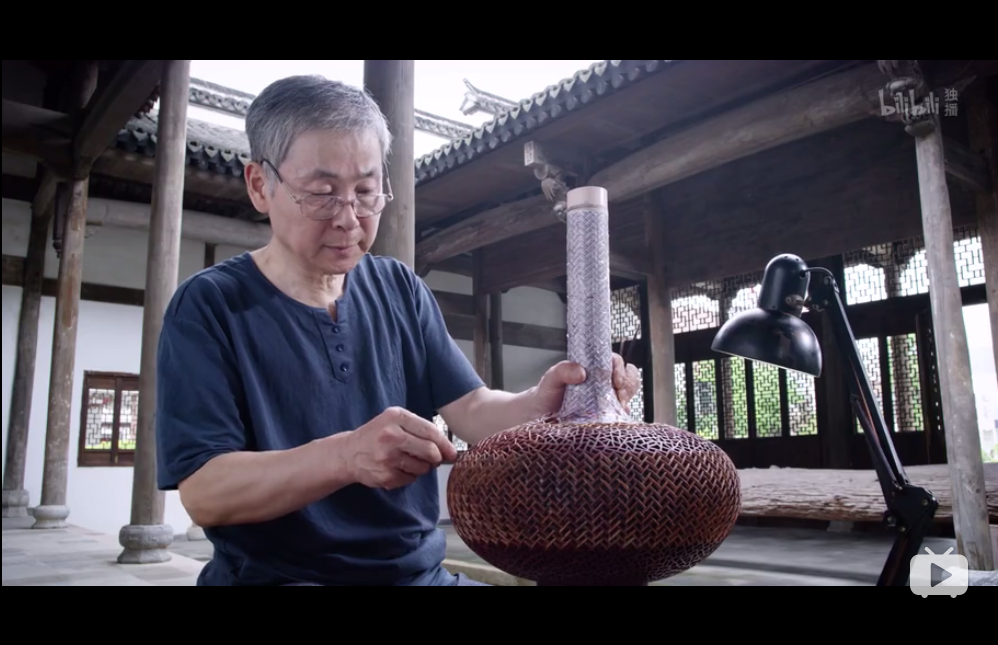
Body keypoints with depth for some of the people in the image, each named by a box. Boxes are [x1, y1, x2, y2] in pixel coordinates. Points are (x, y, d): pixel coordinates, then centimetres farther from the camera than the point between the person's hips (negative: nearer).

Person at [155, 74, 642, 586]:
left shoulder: (401, 290, 8)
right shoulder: (208, 305, -6)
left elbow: (470, 409, -1)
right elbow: (202, 492, -14)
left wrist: (540, 404, -24)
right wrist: (346, 456, -31)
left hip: (420, 572, 6)